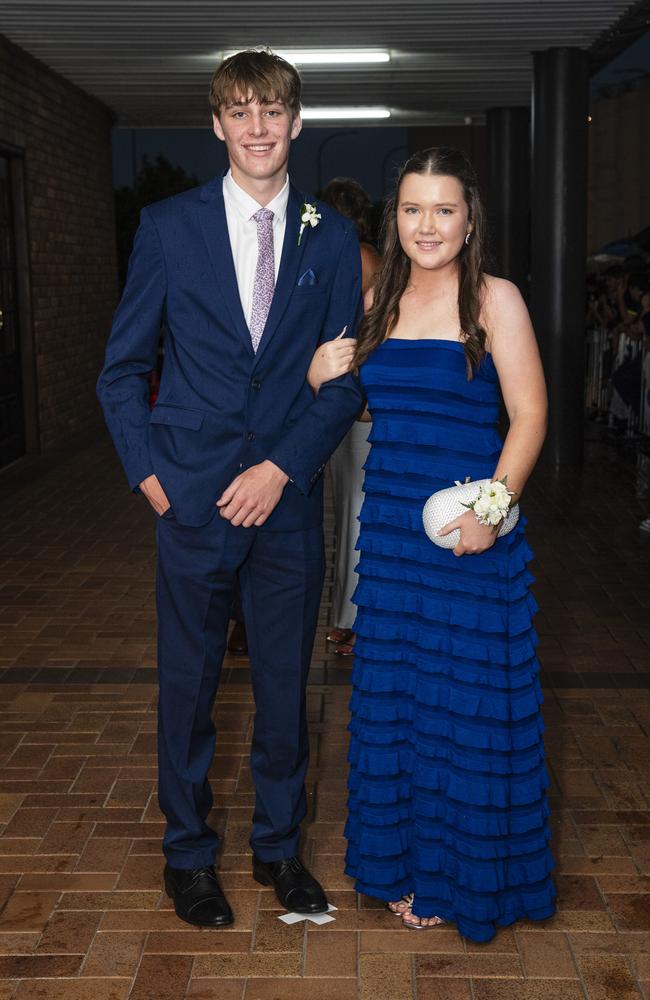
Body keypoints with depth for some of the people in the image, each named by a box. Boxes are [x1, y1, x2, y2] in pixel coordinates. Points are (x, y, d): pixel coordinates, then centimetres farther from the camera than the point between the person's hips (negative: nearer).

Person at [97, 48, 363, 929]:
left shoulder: (332, 239, 4)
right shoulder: (169, 226, 1)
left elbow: (346, 377, 1)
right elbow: (123, 368, 4)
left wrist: (279, 469, -9)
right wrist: (148, 474, -5)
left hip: (290, 497, 1)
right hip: (193, 495, -1)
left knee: (285, 683, 11)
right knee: (188, 684, 9)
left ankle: (278, 846, 31)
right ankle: (189, 854, 28)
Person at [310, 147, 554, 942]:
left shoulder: (494, 300, -6)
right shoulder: (379, 303, 10)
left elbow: (529, 415, -10)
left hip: (470, 527, -5)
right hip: (390, 522, 5)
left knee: (467, 698, 4)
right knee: (393, 692, 13)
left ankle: (465, 876, 24)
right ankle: (406, 863, 31)